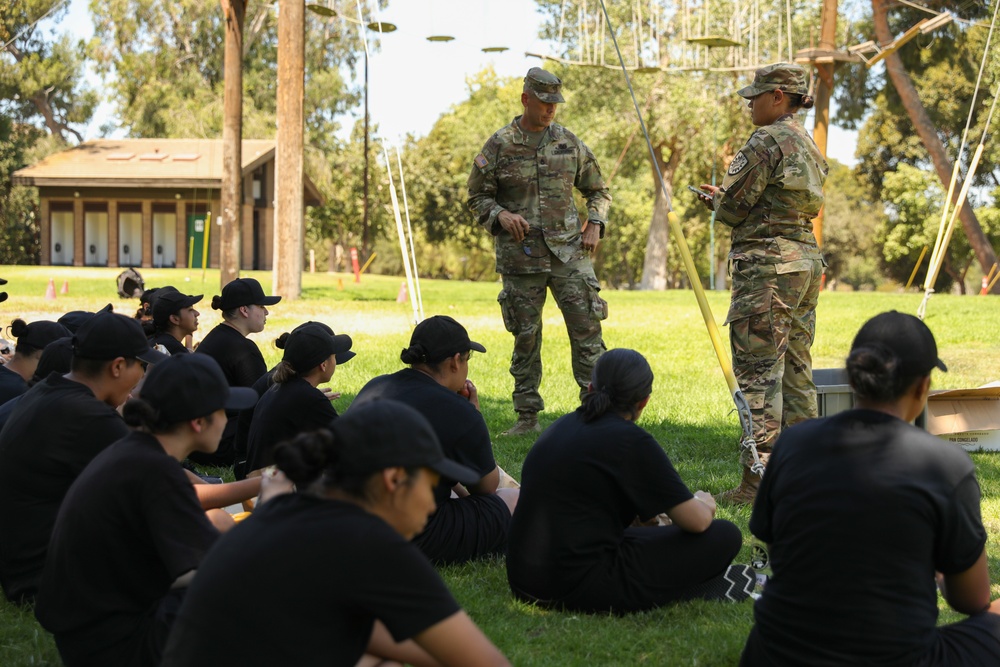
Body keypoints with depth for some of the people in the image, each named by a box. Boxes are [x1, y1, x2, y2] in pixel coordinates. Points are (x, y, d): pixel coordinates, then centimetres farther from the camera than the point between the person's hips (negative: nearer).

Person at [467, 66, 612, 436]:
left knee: (587, 327, -6)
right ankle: (527, 416, 14)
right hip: (521, 254, -1)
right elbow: (477, 196, 6)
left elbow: (598, 190, 17)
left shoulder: (569, 142, 7)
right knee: (525, 336, 4)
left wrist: (595, 224, 1)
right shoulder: (499, 145, 0)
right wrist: (500, 215, -13)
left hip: (568, 250, 2)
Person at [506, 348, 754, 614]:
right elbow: (697, 522, -7)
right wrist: (702, 503, 18)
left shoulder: (561, 427, 12)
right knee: (724, 536, -2)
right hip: (584, 588, -8)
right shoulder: (630, 440, -10)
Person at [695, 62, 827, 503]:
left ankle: (758, 478, -10)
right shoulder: (808, 145, 17)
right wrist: (723, 198, 19)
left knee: (759, 372, -8)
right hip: (805, 258, 10)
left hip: (767, 263, -10)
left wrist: (718, 203, 11)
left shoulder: (767, 142, -12)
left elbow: (734, 209, -13)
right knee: (795, 369, 13)